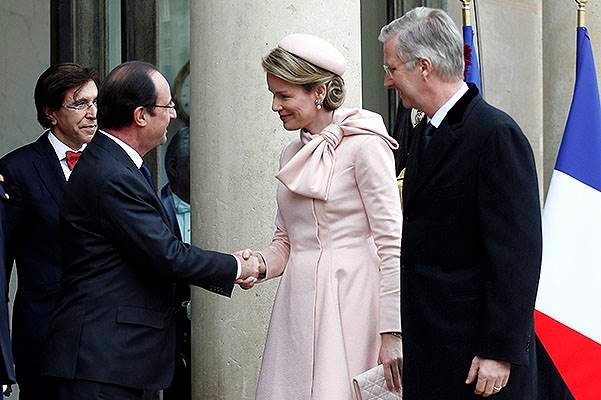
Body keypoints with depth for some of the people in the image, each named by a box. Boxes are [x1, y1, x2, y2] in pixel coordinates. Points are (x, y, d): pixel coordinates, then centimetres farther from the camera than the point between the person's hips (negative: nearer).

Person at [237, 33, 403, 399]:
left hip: (349, 301, -7)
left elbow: (391, 242, -12)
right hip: (298, 305, 7)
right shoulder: (293, 154, 16)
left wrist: (391, 332, -17)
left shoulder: (364, 145, -7)